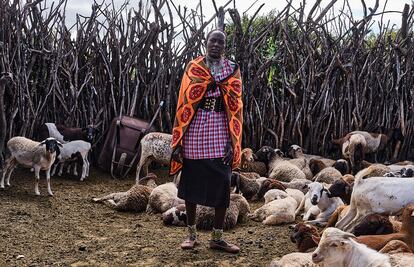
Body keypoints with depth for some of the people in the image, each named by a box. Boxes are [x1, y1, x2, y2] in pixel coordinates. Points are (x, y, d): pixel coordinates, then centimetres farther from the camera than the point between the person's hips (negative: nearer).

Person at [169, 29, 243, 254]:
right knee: (192, 182, 6)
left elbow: (235, 107, 4)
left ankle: (217, 237, 11)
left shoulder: (232, 70, 7)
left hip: (221, 130, 1)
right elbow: (184, 103, 0)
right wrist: (178, 140, -6)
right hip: (196, 129, -1)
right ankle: (191, 234, 19)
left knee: (222, 185, -1)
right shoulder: (193, 68, 4)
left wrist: (233, 142, -5)